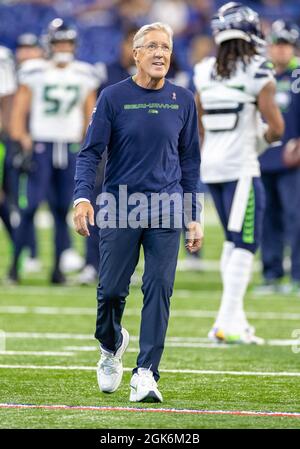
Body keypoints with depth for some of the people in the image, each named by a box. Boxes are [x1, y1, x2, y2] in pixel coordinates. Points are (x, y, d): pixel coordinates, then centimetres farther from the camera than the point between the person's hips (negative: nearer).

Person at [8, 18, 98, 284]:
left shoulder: (85, 76, 7)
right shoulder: (35, 74, -3)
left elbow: (90, 113, 14)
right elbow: (19, 110, 0)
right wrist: (20, 140, -11)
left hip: (71, 147, 3)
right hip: (41, 144, -3)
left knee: (63, 210, 4)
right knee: (31, 205, -10)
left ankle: (59, 268, 9)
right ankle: (16, 262, -3)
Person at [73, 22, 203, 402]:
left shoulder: (183, 101, 8)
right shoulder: (113, 97, 0)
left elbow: (189, 161, 13)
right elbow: (90, 152, -1)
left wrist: (193, 217, 10)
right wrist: (82, 197, -16)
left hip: (165, 212, 1)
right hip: (119, 209, -1)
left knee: (159, 290, -8)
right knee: (111, 290, 1)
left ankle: (145, 375, -8)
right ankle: (111, 346, 32)